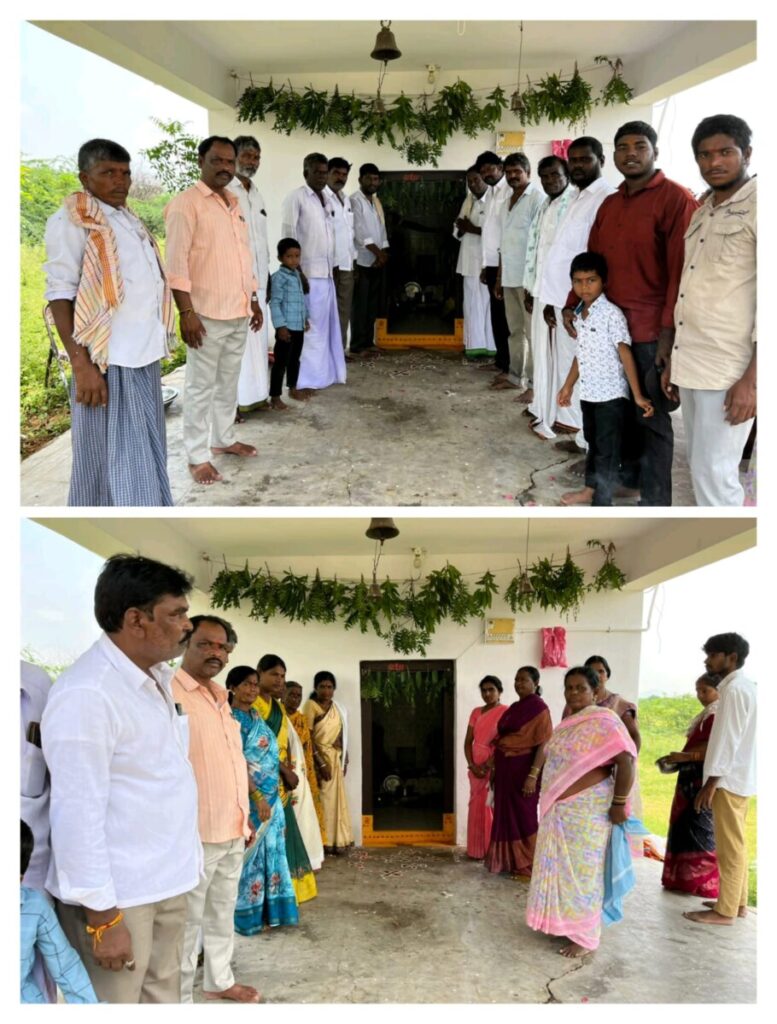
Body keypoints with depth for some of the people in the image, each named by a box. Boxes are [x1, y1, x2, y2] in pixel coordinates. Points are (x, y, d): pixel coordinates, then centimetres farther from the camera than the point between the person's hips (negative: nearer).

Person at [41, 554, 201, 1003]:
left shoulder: (159, 677, 8)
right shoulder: (87, 694, -21)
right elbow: (77, 814, -21)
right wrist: (102, 917, -19)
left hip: (167, 882, 8)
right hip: (116, 895, -8)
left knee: (163, 997, 18)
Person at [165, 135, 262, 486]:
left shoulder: (235, 204, 13)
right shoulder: (185, 204, -11)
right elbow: (176, 263, -17)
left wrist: (254, 300, 18)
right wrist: (187, 312, -22)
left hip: (239, 313, 8)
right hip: (207, 314, -8)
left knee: (228, 382, 17)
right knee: (201, 387, -1)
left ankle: (223, 439, 32)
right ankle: (197, 456, 6)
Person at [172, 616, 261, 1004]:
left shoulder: (220, 698, 13)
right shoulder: (169, 695, -15)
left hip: (232, 831, 8)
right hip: (195, 834, -8)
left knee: (222, 913, 21)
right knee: (187, 920, 3)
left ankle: (219, 980, 36)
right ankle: (180, 998, 16)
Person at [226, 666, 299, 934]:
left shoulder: (256, 717, 12)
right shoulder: (232, 720, -13)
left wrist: (272, 797, 16)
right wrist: (257, 797, -22)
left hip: (271, 798, 8)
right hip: (249, 800, -8)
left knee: (270, 852, 12)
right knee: (249, 855, 0)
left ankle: (270, 910, 22)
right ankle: (247, 916, 11)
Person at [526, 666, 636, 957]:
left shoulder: (603, 721, -17)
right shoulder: (567, 723, 11)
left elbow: (626, 762, -22)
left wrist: (618, 804, -20)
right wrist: (550, 801, 17)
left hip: (586, 809, -8)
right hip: (559, 808, 8)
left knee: (581, 870, -1)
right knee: (561, 868, 15)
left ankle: (584, 937, 10)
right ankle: (565, 923, 29)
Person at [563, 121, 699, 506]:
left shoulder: (676, 198, -7)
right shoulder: (609, 204, 16)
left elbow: (681, 268, -13)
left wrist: (670, 328, -18)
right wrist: (572, 304, 11)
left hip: (651, 329, -6)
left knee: (651, 417, -1)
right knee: (622, 409, 14)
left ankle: (655, 501, 8)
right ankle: (630, 477, 29)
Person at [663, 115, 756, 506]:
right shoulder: (702, 212, 16)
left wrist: (752, 378, -19)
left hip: (729, 368, -8)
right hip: (691, 362, 8)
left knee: (714, 472, -6)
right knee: (701, 466, 13)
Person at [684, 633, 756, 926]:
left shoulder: (733, 689, -18)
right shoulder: (743, 686, 13)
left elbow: (727, 739, -21)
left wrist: (710, 783, -20)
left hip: (729, 778, -10)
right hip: (739, 776, 10)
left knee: (729, 846, -3)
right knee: (734, 844, 16)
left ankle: (725, 911, 3)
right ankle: (737, 902, 24)